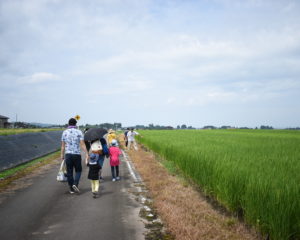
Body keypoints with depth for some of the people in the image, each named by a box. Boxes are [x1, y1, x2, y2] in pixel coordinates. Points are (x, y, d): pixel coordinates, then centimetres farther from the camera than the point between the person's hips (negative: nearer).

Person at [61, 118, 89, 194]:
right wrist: (87, 154, -10)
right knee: (78, 170, 13)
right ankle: (75, 184, -8)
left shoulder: (65, 132, 3)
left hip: (68, 154, 2)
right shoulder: (79, 132, -3)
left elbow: (63, 145, 6)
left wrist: (62, 154, 15)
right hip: (77, 154, -2)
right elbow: (82, 144, -10)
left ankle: (71, 189, 12)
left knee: (69, 172, 9)